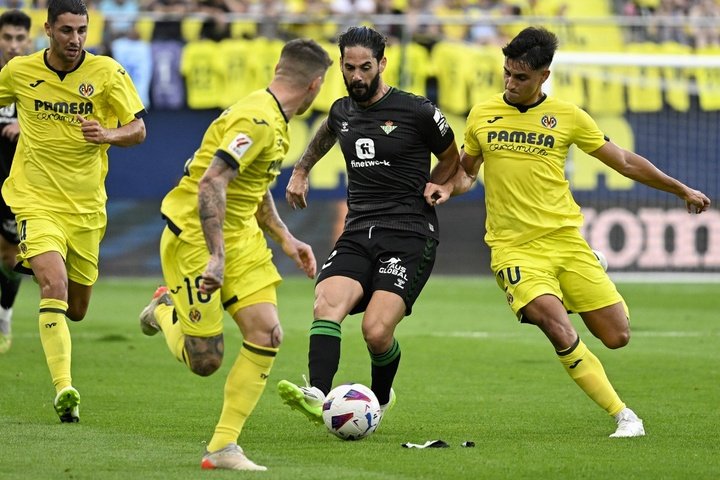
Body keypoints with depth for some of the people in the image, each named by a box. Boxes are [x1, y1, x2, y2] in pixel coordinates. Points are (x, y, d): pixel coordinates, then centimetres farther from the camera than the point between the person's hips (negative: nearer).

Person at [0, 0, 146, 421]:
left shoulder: (107, 72, -5)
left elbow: (138, 130, -4)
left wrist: (108, 135, -23)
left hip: (86, 207, 2)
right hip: (36, 201, -2)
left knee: (77, 309, 14)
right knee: (55, 285, -25)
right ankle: (64, 390, -28)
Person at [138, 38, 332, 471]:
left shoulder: (275, 123, 10)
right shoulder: (257, 121, -23)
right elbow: (211, 184, -30)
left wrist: (285, 239, 18)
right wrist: (216, 256, -32)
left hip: (240, 236, 9)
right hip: (194, 237, -9)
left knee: (267, 335, -7)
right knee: (205, 362, -5)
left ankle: (223, 448, -2)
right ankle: (166, 310, 29)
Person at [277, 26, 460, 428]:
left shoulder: (417, 112, -3)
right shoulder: (342, 111, 13)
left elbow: (452, 161, 14)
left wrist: (423, 193, 0)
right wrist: (301, 171, 35)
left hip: (409, 235, -5)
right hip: (358, 232, 5)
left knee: (377, 331, -20)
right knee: (326, 305, -25)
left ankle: (381, 399, 10)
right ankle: (318, 396, -39)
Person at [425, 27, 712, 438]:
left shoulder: (567, 116, 1)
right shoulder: (482, 116, 4)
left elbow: (623, 161, 10)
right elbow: (465, 172, 19)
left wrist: (682, 190, 13)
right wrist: (448, 188, -4)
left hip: (566, 238, 1)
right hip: (514, 248, -1)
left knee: (617, 337, -4)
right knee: (561, 334, -25)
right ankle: (624, 416, -13)